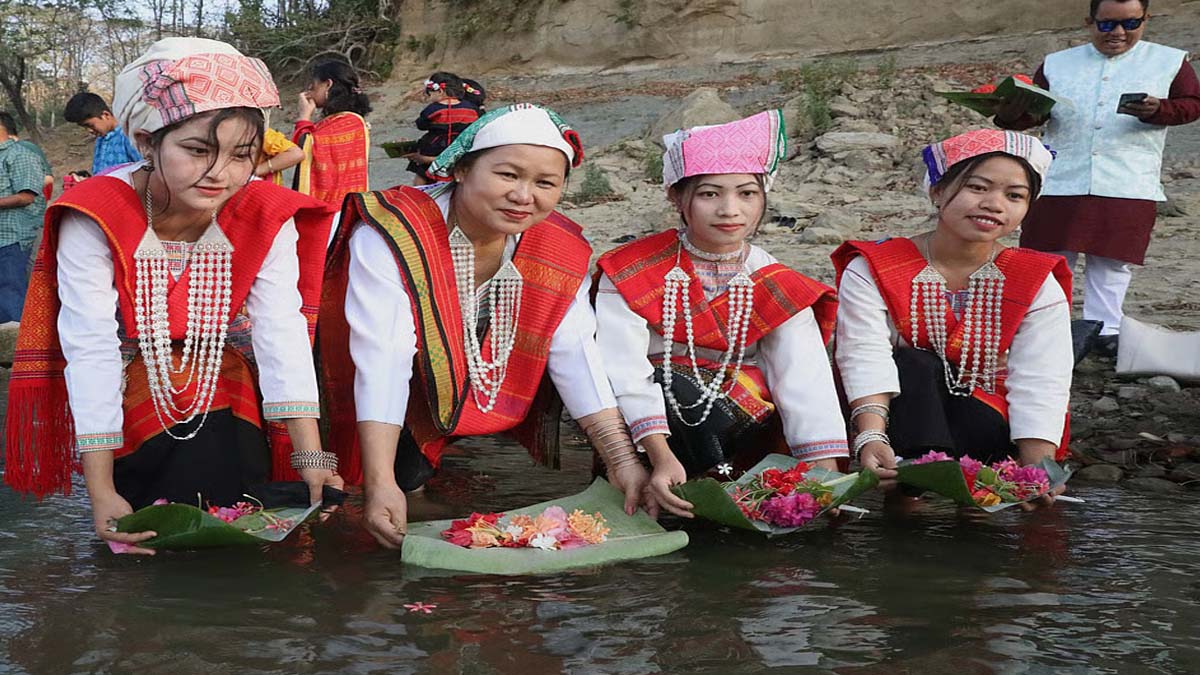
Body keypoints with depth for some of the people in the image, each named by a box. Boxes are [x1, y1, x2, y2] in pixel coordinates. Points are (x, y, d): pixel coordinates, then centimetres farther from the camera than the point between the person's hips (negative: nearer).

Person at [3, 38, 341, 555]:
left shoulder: (266, 221, -17)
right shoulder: (94, 218, -25)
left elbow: (282, 333, -22)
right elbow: (91, 350, -26)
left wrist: (310, 457, -32)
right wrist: (101, 493, -30)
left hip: (225, 404, 2)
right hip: (129, 402, -2)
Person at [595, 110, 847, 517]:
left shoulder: (776, 285, -1)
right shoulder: (630, 274, -8)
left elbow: (806, 380, -15)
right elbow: (624, 371, -21)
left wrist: (824, 470, -32)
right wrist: (661, 457, -37)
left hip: (744, 427, 2)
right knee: (678, 382, -33)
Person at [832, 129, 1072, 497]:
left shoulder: (1038, 285, -1)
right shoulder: (872, 271, -5)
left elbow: (1039, 383, -13)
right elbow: (865, 358, -21)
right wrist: (871, 436, -40)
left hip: (985, 426, 0)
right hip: (903, 415, 0)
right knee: (913, 364, -30)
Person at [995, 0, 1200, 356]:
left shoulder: (1170, 62, 8)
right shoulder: (1057, 64, 11)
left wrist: (1158, 111, -16)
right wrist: (1011, 114, -16)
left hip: (1128, 188, -1)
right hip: (1059, 182, 1)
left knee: (1111, 260, 3)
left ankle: (1104, 330, 13)